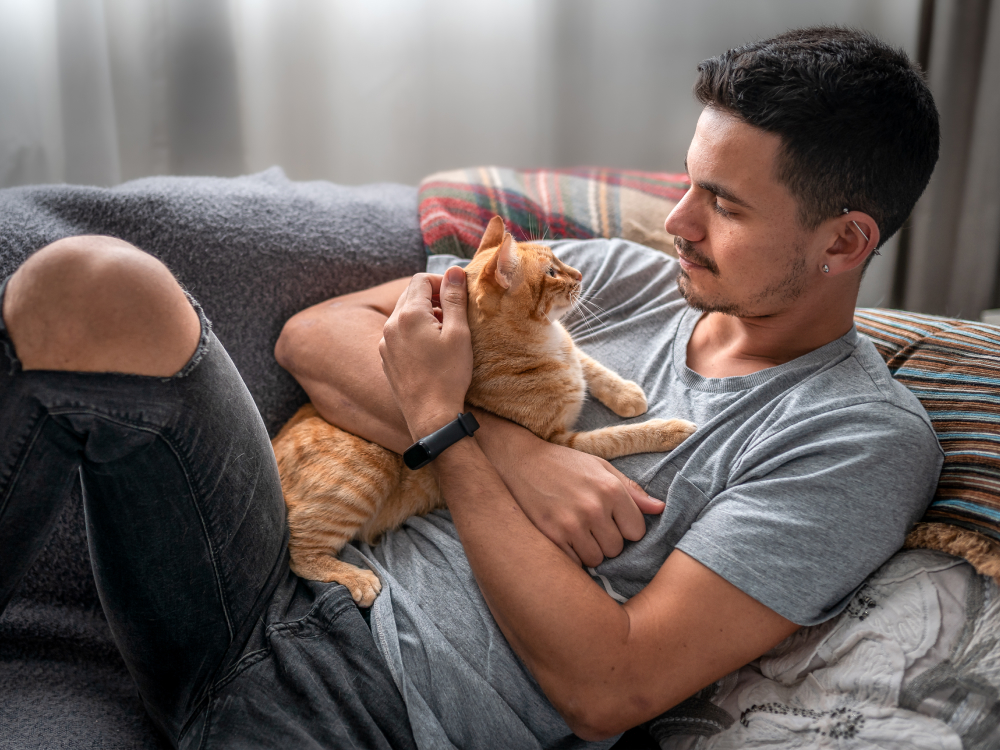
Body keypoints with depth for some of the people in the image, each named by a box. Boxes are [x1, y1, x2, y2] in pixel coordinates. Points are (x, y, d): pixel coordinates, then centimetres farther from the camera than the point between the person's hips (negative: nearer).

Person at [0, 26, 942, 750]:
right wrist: (512, 452, -11)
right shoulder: (624, 273, 9)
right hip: (298, 596, 5)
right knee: (94, 285, -18)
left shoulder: (866, 440, -5)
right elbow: (314, 333, 5)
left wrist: (443, 423, -12)